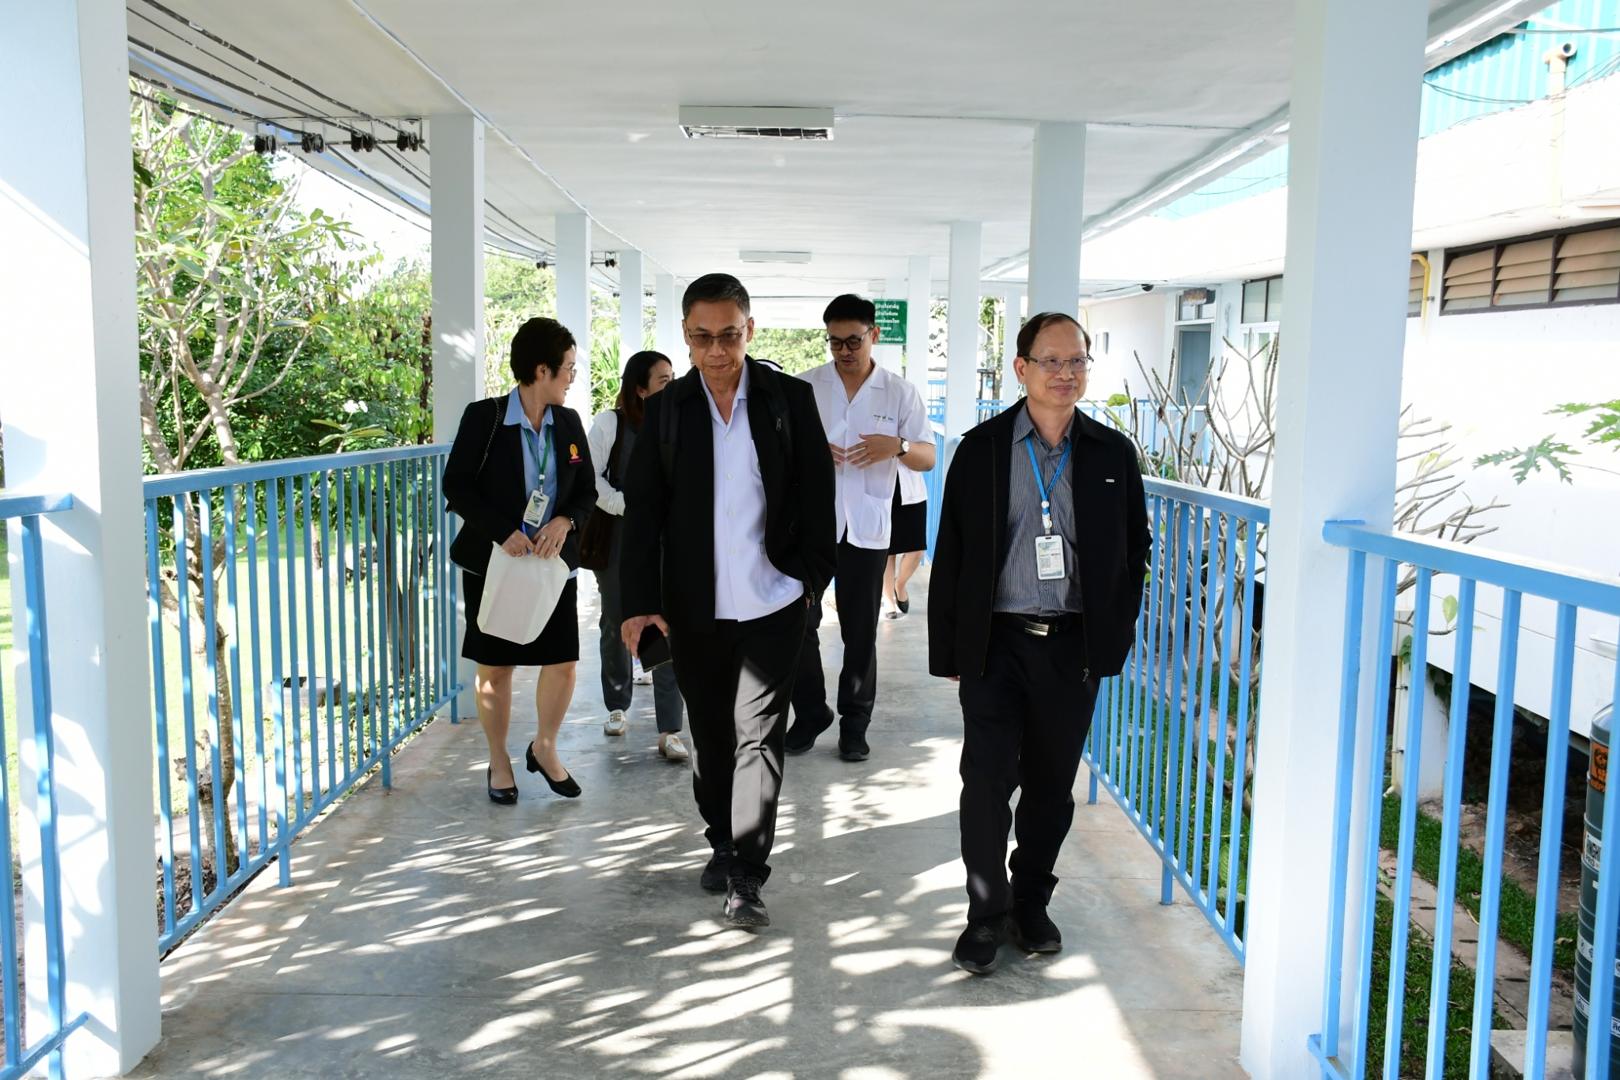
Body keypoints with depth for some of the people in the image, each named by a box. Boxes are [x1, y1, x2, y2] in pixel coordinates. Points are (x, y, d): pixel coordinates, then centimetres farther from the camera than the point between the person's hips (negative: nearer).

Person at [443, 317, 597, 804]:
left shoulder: (569, 423, 3)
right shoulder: (484, 417, -9)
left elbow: (586, 489, 8)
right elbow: (457, 485, -9)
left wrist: (565, 521, -13)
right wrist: (503, 532, -19)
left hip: (554, 561, 4)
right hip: (493, 562, -3)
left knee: (563, 663, 3)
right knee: (495, 667, 7)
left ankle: (544, 748, 26)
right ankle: (499, 762, 24)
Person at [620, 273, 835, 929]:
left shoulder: (790, 400, 0)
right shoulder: (666, 410, 3)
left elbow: (816, 495, 3)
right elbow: (643, 511, 2)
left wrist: (812, 579, -2)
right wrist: (640, 600, -5)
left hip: (773, 603, -2)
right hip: (694, 606, 2)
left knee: (758, 734, -2)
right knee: (710, 735, 15)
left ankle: (747, 879, 4)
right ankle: (723, 843, 34)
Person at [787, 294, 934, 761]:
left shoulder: (900, 393, 4)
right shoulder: (805, 386, 4)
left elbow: (928, 458, 5)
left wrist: (897, 446, -17)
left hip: (867, 528, 0)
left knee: (860, 631, 7)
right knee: (798, 622, 2)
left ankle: (854, 723, 21)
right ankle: (810, 713, 20)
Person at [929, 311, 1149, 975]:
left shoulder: (1112, 454, 4)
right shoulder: (981, 448, 0)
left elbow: (1134, 551, 11)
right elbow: (951, 554, 1)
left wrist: (1115, 636, 2)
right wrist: (947, 648, -1)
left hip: (1074, 648, 2)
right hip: (996, 645, -1)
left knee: (1052, 787, 12)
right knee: (986, 783, -3)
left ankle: (1030, 903, 31)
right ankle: (986, 914, 15)